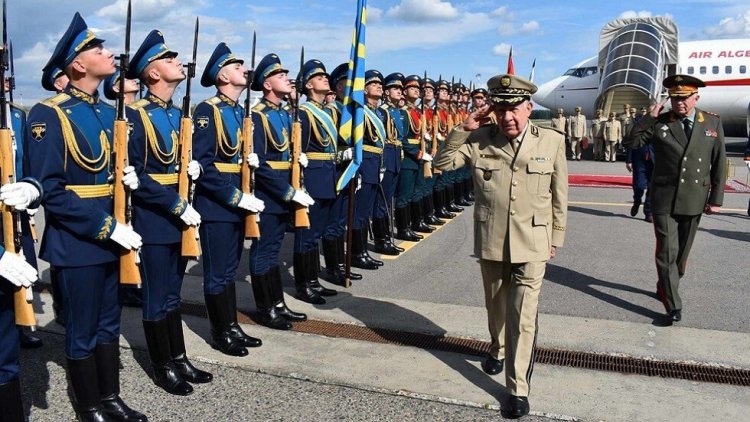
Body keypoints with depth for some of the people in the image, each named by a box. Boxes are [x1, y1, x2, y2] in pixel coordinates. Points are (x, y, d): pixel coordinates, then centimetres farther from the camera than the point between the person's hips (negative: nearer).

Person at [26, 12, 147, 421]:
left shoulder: (109, 113, 10)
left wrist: (130, 178, -3)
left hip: (111, 236, 7)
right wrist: (106, 226, -21)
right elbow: (49, 191, -19)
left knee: (108, 324, 17)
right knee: (82, 331, 8)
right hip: (77, 241, -7)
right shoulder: (48, 115, -14)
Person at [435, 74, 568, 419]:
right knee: (496, 307, 21)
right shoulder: (479, 139, -5)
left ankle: (518, 389, 7)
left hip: (531, 244, -2)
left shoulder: (552, 141, -6)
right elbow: (442, 163, -6)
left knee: (522, 317, -3)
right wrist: (464, 129, -15)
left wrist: (556, 237, 6)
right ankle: (498, 350, 48)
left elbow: (559, 194, 2)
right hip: (490, 242, 2)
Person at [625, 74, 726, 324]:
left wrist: (716, 199, 2)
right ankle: (673, 305, 3)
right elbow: (632, 143, -6)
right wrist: (649, 117, -14)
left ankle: (664, 288, 37)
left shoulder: (713, 123, 3)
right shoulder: (660, 123, -1)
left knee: (682, 252, 15)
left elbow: (719, 163, 5)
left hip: (694, 201, 2)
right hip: (664, 200, -2)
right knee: (667, 252, -4)